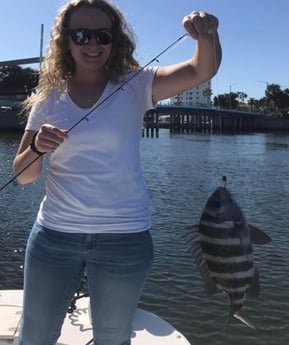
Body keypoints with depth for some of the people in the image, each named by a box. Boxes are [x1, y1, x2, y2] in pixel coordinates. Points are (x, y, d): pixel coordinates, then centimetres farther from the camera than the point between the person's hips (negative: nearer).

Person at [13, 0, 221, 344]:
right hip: (54, 235, 2)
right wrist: (37, 148, -18)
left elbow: (202, 70, -17)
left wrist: (207, 35, -37)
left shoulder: (135, 86, -3)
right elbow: (22, 175, 3)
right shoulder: (48, 98, 2)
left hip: (124, 239, -1)